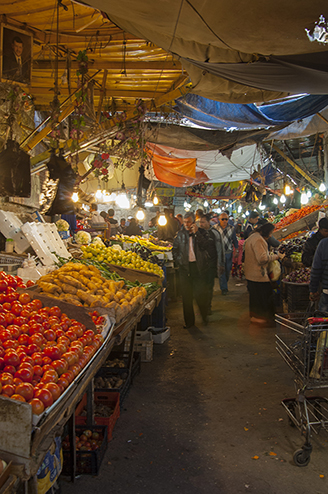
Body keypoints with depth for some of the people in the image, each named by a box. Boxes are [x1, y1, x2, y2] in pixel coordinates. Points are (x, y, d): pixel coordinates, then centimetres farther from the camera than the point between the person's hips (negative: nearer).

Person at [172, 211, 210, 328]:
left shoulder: (201, 232, 1)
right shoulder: (180, 234, 8)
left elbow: (205, 246, -15)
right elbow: (175, 249, 17)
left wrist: (196, 233, -17)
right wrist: (178, 261, 6)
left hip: (198, 267, -3)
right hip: (184, 267, 3)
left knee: (200, 294, -2)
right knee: (186, 295, 6)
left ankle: (205, 316, 21)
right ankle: (189, 321, 17)